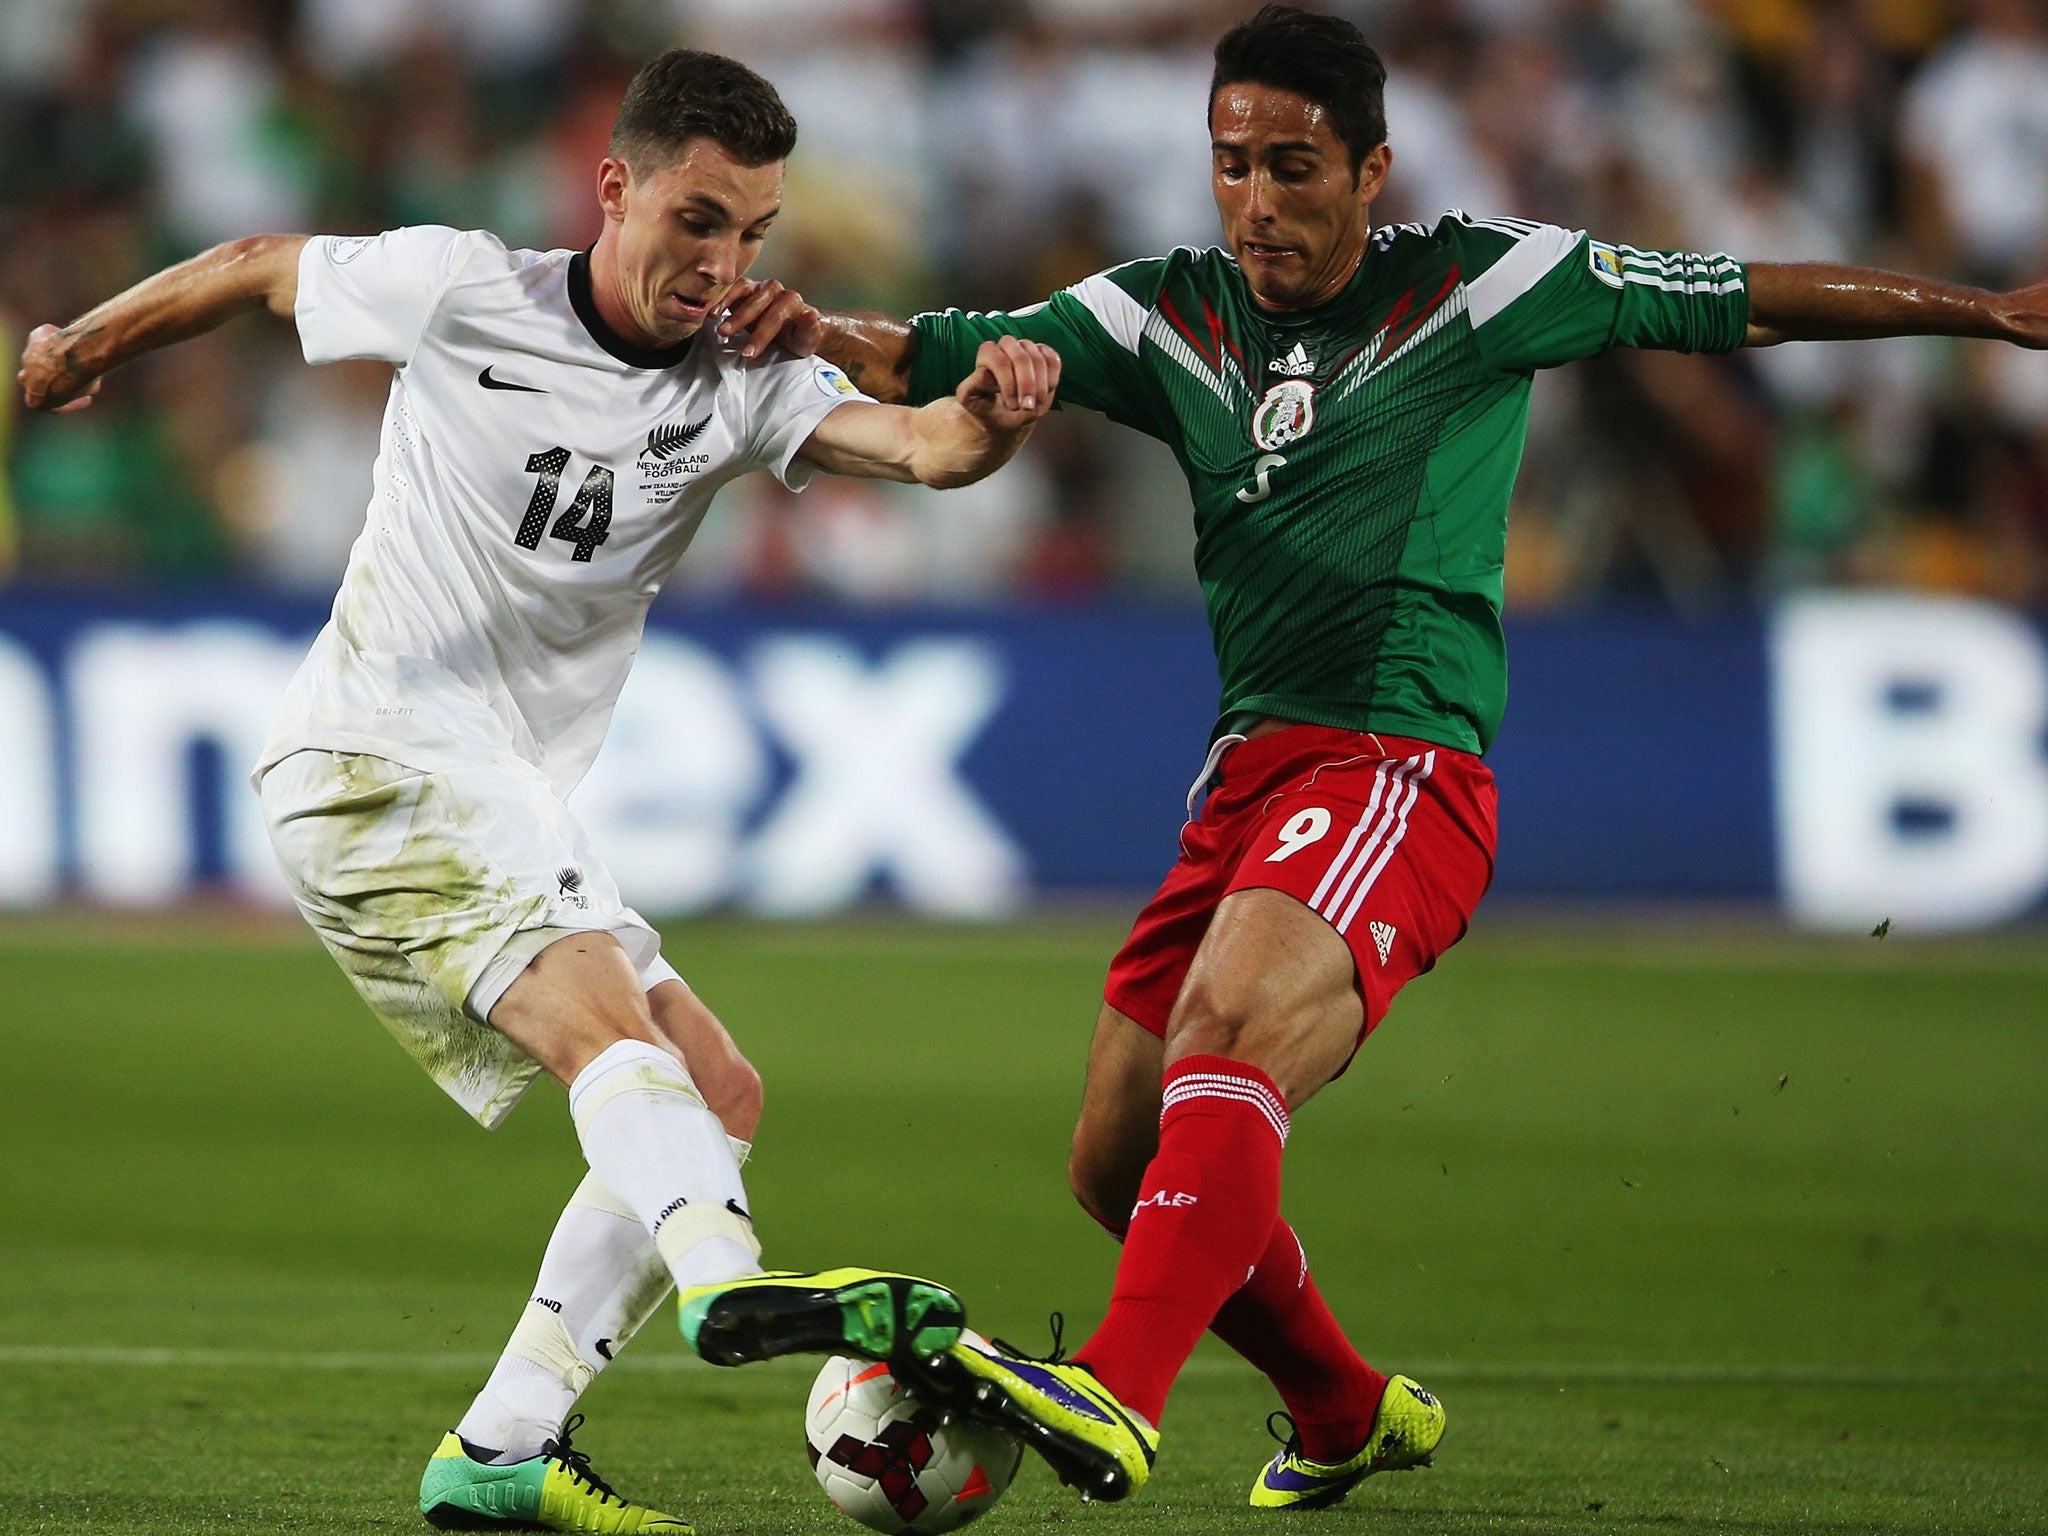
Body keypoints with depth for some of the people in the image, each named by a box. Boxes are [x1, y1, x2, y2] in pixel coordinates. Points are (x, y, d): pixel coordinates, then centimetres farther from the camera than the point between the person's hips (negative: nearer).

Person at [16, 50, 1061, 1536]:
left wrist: (989, 418, -42)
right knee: (606, 1019, -29)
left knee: (716, 1097, 2)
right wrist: (87, 344, 24)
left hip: (510, 803, 7)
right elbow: (260, 267, 10)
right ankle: (731, 1284, -54)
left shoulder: (742, 380, 1)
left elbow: (918, 444, -19)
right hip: (373, 761, -7)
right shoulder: (463, 294, -8)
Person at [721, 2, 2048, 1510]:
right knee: (1121, 1164, 9)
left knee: (1227, 1025, -32)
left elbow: (1748, 301, 8)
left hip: (1403, 763, -7)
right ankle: (1349, 1412, 32)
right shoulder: (1175, 314, 12)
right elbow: (945, 362, 7)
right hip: (1249, 766, 7)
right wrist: (817, 332, -15)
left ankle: (1118, 1396, -44)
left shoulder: (1478, 285, 1)